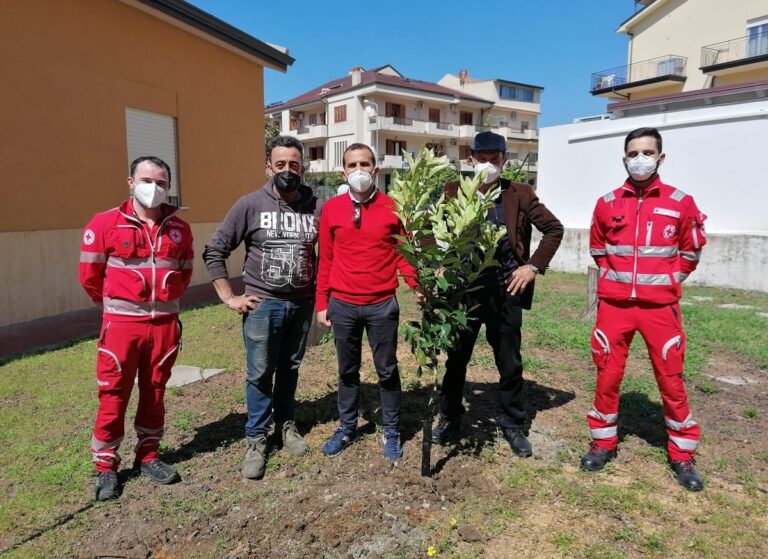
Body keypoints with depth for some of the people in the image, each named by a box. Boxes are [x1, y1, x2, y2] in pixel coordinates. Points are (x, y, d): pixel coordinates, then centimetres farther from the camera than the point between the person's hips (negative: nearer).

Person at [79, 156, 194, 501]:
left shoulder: (179, 228, 4)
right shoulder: (105, 224, -6)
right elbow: (89, 274, 1)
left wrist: (165, 300, 12)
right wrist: (115, 304, 11)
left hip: (165, 323, 3)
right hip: (121, 324, -3)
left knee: (154, 393, 13)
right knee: (113, 397, 4)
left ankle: (148, 457, 28)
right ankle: (106, 467, 20)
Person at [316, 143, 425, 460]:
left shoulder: (392, 208, -2)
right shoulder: (331, 208, 2)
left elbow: (402, 252, 1)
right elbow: (325, 259, 5)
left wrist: (417, 285, -16)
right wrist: (322, 302, 4)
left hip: (382, 305, -1)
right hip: (342, 305, 1)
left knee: (387, 370, 9)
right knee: (347, 370, 15)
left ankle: (391, 431, 27)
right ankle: (347, 427, 33)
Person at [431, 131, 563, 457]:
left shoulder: (520, 195, 0)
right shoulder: (454, 191, 2)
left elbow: (554, 229, 5)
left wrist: (533, 265, -3)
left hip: (505, 292, 0)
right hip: (463, 290, 1)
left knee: (510, 363, 11)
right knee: (456, 359, 11)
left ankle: (514, 426, 29)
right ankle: (449, 420, 29)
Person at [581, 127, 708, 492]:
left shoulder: (680, 203, -2)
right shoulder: (607, 204, 2)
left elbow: (690, 252, 10)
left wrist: (667, 281, 4)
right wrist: (616, 276, 8)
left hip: (660, 306, -1)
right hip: (614, 304, 1)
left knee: (671, 381, 6)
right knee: (607, 376, 8)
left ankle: (682, 455, 24)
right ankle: (603, 442, 26)